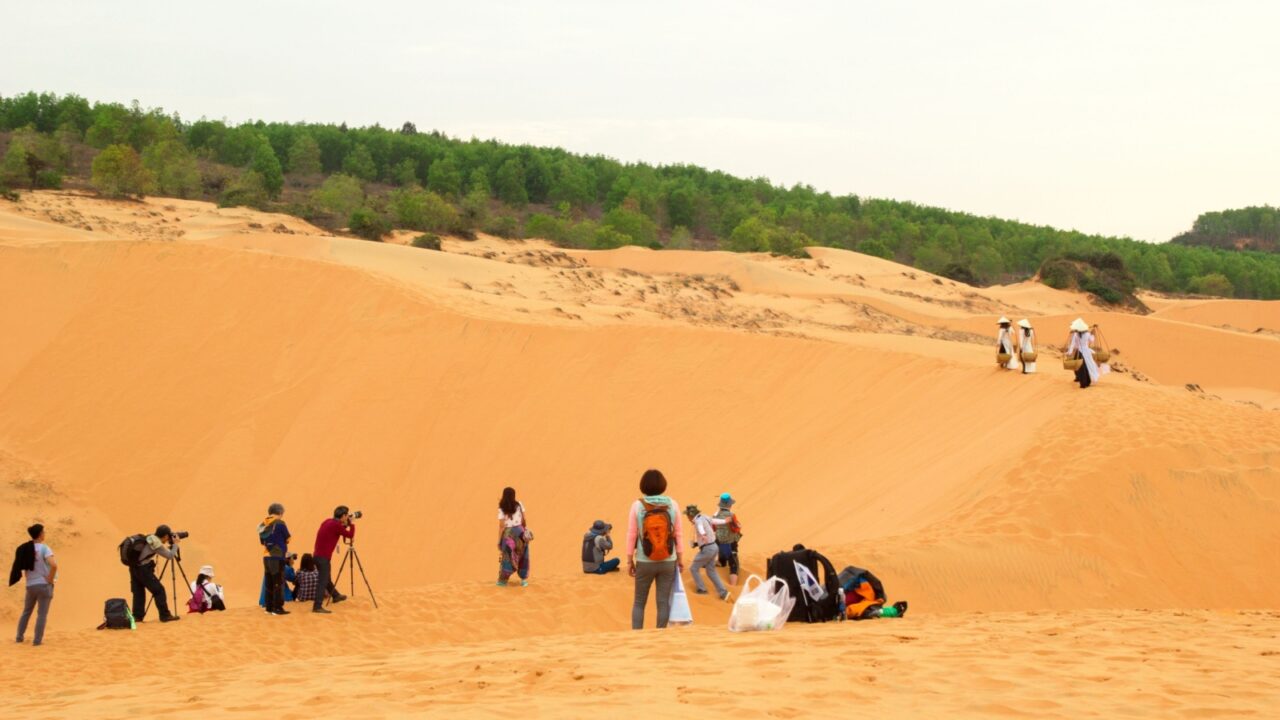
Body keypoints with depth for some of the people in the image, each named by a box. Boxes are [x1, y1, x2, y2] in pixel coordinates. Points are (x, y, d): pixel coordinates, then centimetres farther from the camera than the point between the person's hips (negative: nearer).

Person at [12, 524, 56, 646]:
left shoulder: (25, 549, 5)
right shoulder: (44, 548, -13)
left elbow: (21, 566, 12)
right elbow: (54, 565, -26)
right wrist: (50, 580, -14)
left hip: (30, 585, 5)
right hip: (43, 585, -5)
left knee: (26, 612, 20)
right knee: (42, 614, 1)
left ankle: (20, 637, 25)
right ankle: (37, 640, 0)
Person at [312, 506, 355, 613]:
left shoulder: (328, 522, 11)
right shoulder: (336, 525, -15)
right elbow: (350, 535, -6)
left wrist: (345, 525, 20)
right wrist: (351, 524, 7)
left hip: (318, 556, 9)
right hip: (323, 557, -9)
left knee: (326, 578, 25)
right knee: (322, 581, -9)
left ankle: (336, 595, 45)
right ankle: (317, 606, -14)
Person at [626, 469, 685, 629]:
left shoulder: (637, 506, -9)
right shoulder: (672, 505, -5)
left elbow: (631, 536, -6)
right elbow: (678, 534, -1)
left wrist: (629, 561, 3)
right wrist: (680, 558, 8)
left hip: (645, 563, -1)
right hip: (668, 562, 1)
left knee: (639, 602, 11)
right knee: (663, 602, 6)